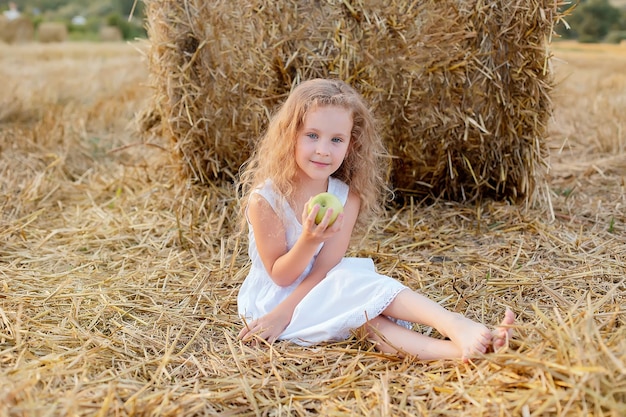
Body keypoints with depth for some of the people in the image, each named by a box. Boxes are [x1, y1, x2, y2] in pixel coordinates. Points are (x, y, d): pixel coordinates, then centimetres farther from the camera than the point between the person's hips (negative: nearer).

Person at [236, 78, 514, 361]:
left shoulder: (347, 197, -8)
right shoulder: (264, 199, -19)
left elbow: (325, 267, -12)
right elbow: (280, 276, -15)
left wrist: (283, 313, -22)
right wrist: (308, 240, -34)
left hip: (321, 293, 4)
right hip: (271, 295, -4)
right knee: (354, 285, -29)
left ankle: (456, 349, -45)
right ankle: (458, 333, -41)